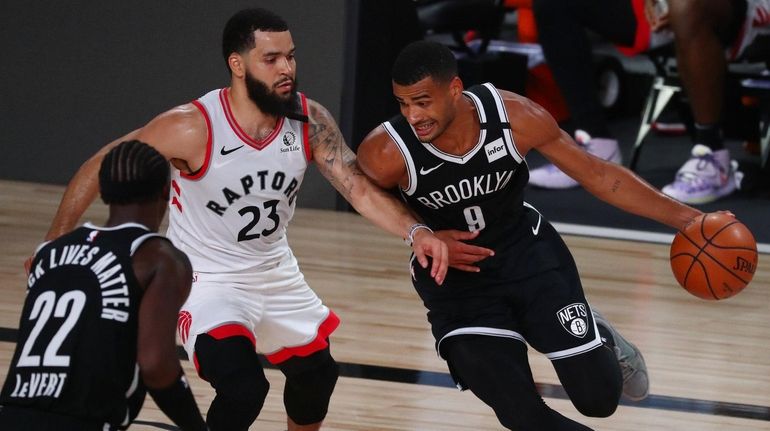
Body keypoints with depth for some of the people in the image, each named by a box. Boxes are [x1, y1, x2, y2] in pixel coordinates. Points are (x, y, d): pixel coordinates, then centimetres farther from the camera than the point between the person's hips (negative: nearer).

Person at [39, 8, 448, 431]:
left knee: (316, 372, 21)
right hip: (209, 280, -6)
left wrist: (415, 231, -35)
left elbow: (360, 189, -16)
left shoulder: (309, 121, -15)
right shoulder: (192, 129, -28)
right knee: (243, 387, -26)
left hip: (276, 272, 6)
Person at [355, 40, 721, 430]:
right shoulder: (386, 153, -28)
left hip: (526, 250, 1)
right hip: (455, 277, -1)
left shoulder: (514, 117, -25)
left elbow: (595, 173, -11)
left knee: (599, 397, -3)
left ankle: (600, 341, 34)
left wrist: (685, 218, -11)